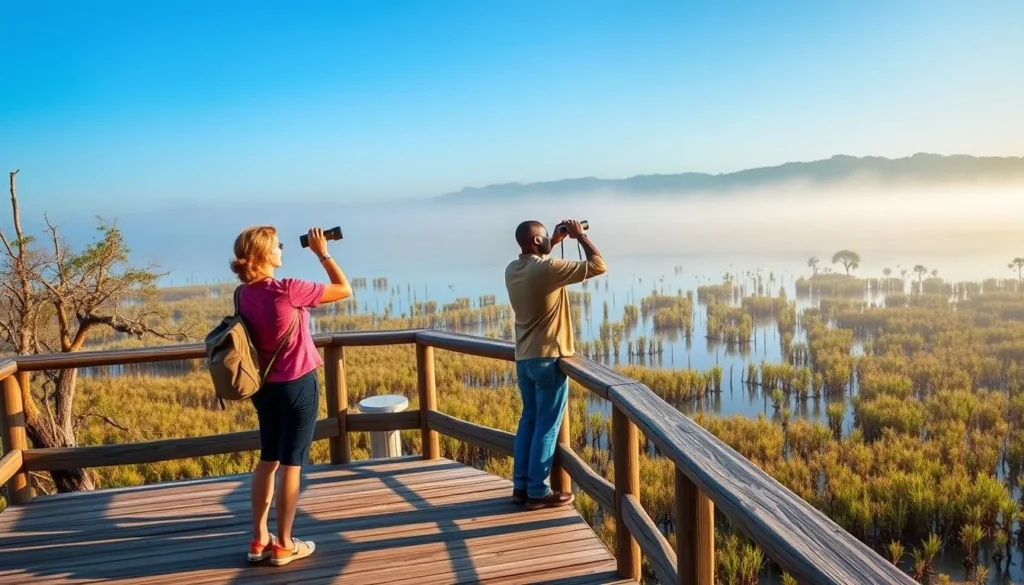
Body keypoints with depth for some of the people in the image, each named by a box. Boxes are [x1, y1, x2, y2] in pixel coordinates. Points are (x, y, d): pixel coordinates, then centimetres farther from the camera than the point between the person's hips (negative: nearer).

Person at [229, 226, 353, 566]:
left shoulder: (244, 294, -1)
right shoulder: (287, 290, -22)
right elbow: (345, 290, -14)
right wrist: (322, 253, -8)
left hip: (264, 386, 7)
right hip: (297, 385, -7)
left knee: (268, 460, 17)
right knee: (290, 464, 3)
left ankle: (259, 540, 24)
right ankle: (284, 545, 13)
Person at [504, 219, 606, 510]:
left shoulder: (512, 269, 5)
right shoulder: (547, 268, -18)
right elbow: (598, 266, -14)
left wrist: (555, 242, 23)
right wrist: (579, 236, -3)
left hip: (524, 358, 8)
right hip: (548, 358, -8)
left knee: (529, 420, 16)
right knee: (546, 425, 1)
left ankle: (521, 486, 22)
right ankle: (538, 492, 7)